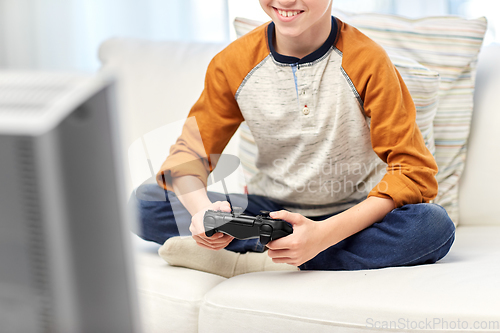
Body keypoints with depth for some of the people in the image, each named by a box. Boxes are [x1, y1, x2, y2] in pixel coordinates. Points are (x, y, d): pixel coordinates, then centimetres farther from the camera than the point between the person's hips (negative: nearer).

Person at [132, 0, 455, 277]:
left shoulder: (368, 62, -14)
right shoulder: (232, 64, -4)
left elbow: (416, 171, -18)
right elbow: (190, 152, 1)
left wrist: (324, 234, -30)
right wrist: (202, 209, -25)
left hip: (353, 215, -1)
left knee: (435, 225, -34)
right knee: (144, 203, -17)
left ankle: (251, 261, -28)